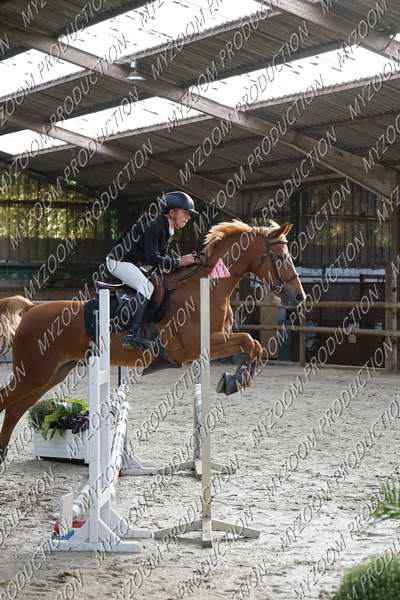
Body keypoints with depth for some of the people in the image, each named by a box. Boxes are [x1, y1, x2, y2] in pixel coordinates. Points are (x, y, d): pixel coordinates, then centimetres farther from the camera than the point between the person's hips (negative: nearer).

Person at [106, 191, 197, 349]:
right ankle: (133, 334, -32)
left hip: (131, 262, 11)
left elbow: (162, 256, 9)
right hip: (119, 260, -11)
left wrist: (182, 261, -6)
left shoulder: (166, 229, 7)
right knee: (147, 286, -26)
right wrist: (178, 262, -26)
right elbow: (152, 258, -28)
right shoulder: (154, 226, -23)